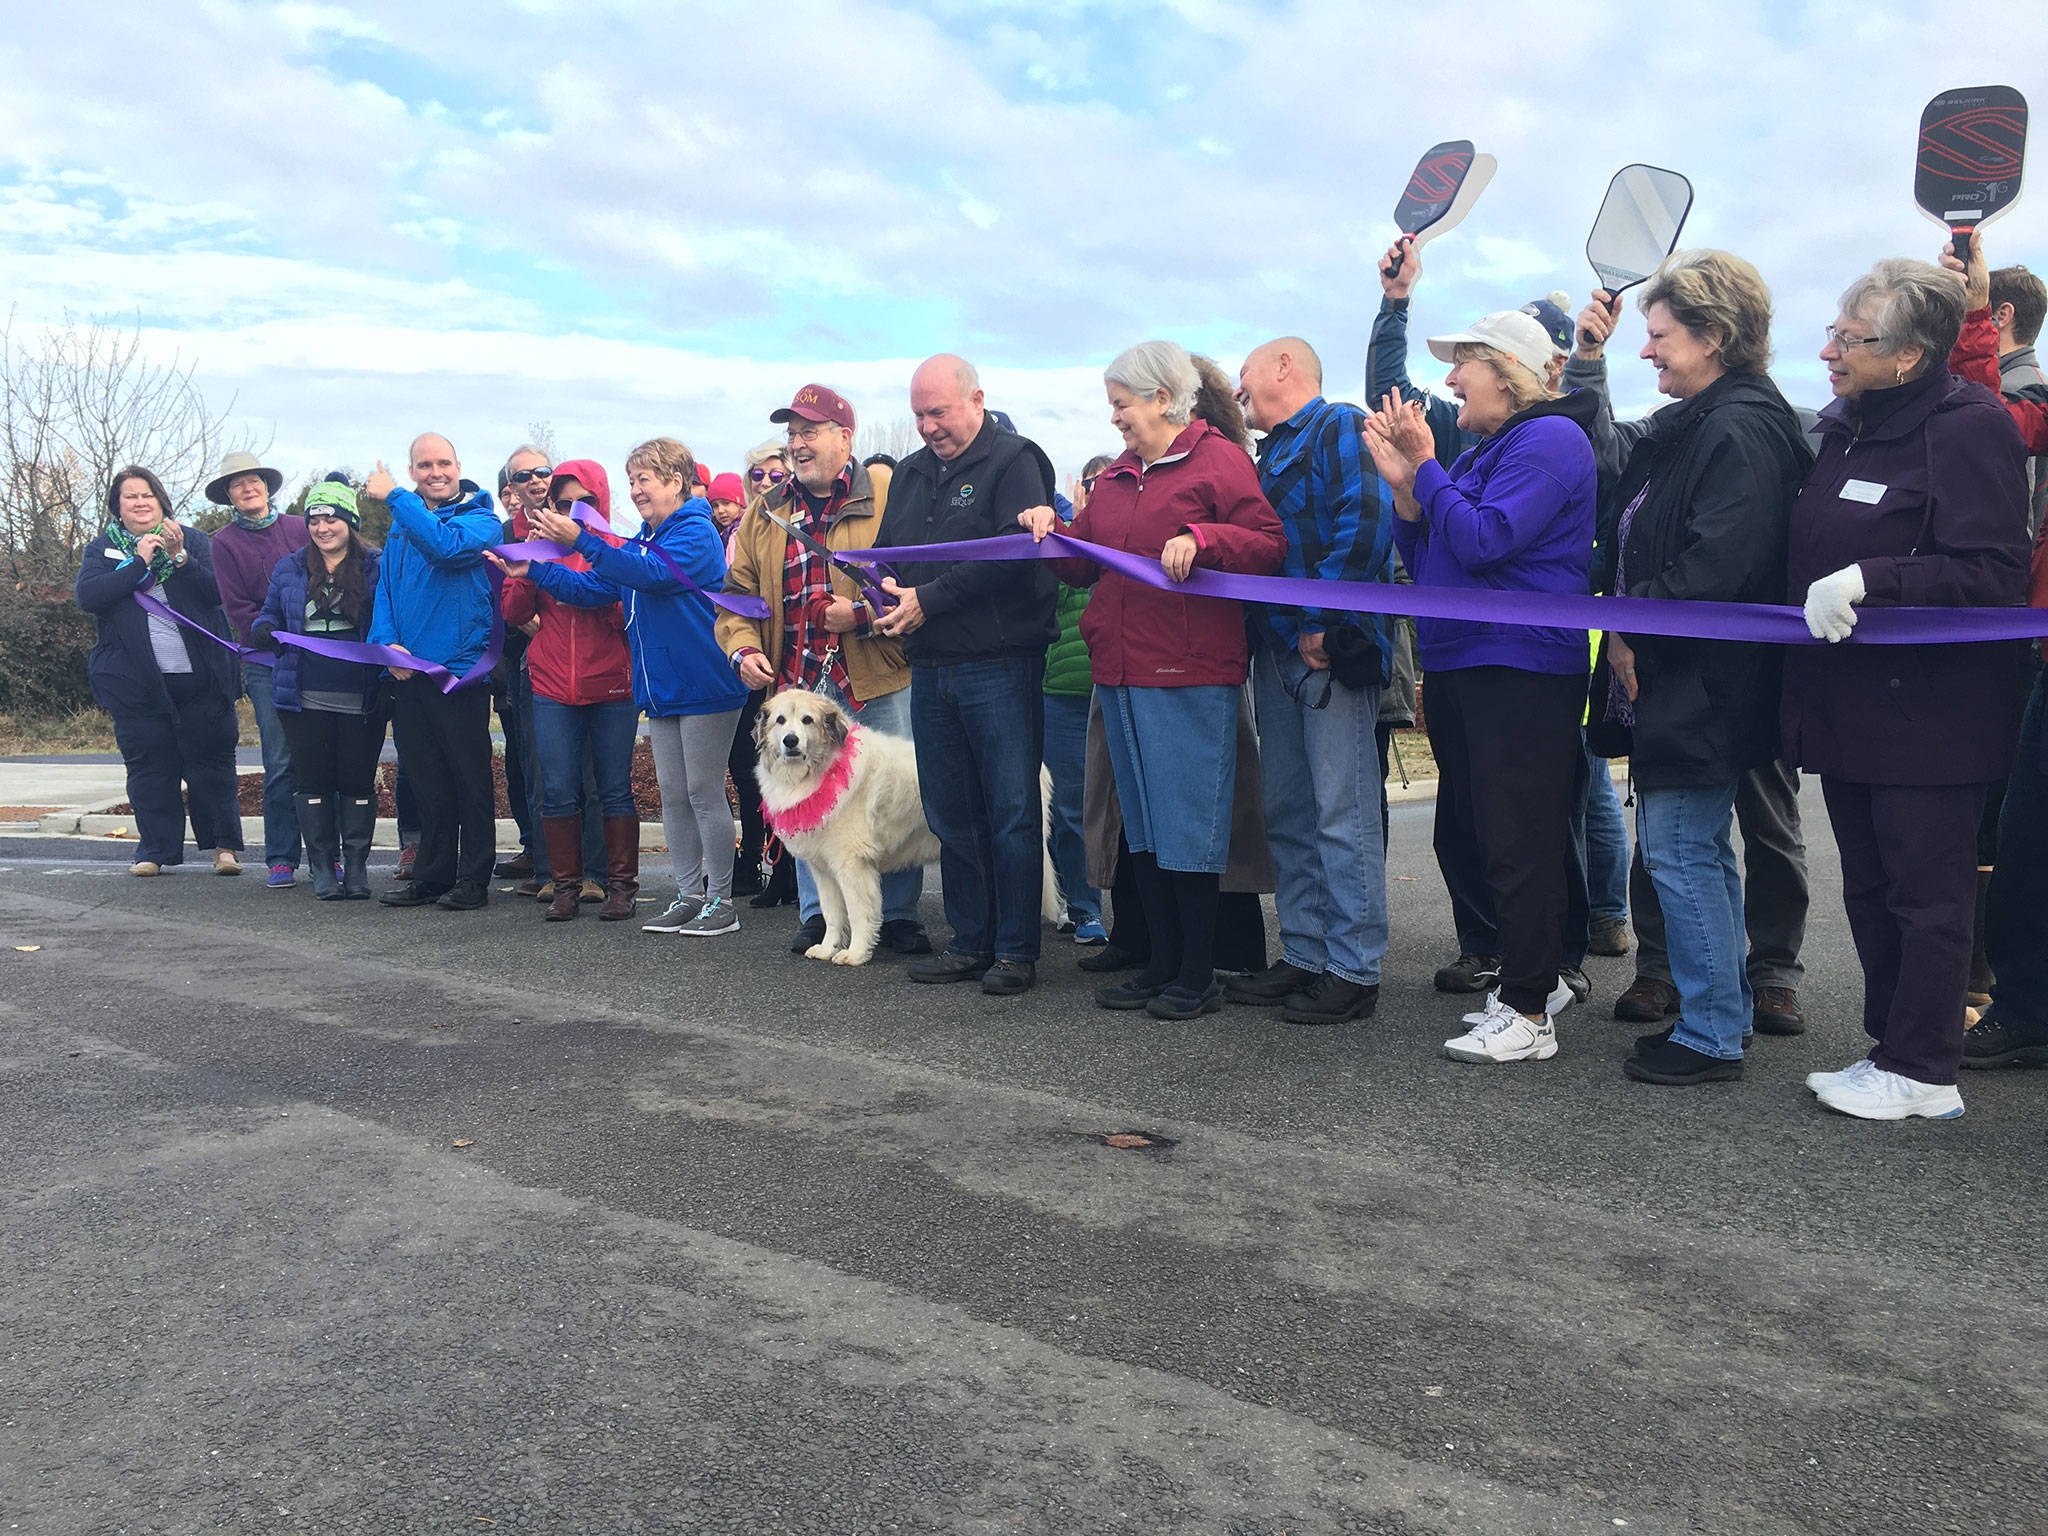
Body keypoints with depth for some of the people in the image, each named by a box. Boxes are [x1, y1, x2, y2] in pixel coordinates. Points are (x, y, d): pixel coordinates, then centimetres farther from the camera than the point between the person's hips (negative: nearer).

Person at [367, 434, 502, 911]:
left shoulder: (481, 519, -3)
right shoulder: (403, 523, 16)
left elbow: (445, 545, -24)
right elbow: (386, 587, 13)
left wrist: (393, 496, -17)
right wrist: (387, 641, -4)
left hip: (460, 669, -6)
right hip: (408, 672, 6)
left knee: (470, 779, 0)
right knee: (427, 782, 12)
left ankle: (473, 880, 8)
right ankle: (431, 876, 20)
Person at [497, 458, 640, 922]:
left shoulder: (619, 549, 3)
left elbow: (630, 619, -3)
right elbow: (514, 613, 5)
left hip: (611, 688, -2)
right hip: (552, 688, 2)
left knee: (614, 788, 3)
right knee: (558, 791, 3)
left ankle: (621, 884, 11)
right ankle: (565, 885, 13)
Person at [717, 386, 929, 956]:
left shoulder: (889, 493, -2)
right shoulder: (764, 513, 12)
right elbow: (738, 592, 14)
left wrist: (864, 614, -18)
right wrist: (743, 648, -3)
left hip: (881, 680, -3)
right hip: (799, 685, 4)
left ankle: (898, 915, 17)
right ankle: (816, 915, 23)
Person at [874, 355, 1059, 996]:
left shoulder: (1015, 460, -3)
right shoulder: (910, 473, 18)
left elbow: (1014, 556, -16)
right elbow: (886, 550, 21)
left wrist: (929, 600, -16)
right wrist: (886, 587, -3)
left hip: (1000, 667, -7)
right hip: (929, 670, 7)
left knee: (1012, 813, -1)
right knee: (951, 815, 11)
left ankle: (1016, 950, 8)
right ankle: (971, 942, 21)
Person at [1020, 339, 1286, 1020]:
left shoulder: (1218, 460, -3)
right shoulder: (1116, 476, 18)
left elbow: (1270, 545, -10)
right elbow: (1085, 566, 22)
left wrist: (1201, 538, -22)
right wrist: (1051, 530, 5)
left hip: (1189, 672, -8)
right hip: (1120, 670, 8)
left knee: (1187, 823, -3)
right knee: (1141, 824, 12)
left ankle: (1198, 976, 8)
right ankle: (1163, 963, 22)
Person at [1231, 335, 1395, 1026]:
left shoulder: (1341, 427, -3)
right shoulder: (1273, 452, 24)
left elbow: (1367, 524, -18)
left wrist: (1322, 625, -19)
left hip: (1331, 651, -9)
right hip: (1277, 654, 9)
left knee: (1343, 812, -6)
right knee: (1289, 813, 11)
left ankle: (1354, 971, 0)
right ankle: (1306, 955, 20)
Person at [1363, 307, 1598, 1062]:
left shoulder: (1549, 439, -9)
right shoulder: (1479, 452, 19)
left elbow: (1482, 542, -21)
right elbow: (1423, 561, 15)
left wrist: (1425, 468, -12)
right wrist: (1404, 485, 2)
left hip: (1520, 669, -10)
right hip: (1457, 665, 10)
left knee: (1518, 841, -7)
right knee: (1494, 834, 15)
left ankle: (1529, 1012, 0)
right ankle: (1539, 975, 27)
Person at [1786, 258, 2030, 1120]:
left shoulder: (1969, 429, -13)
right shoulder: (1845, 428, 11)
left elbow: (1993, 576, -20)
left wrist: (1870, 579, -26)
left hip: (1930, 716, -8)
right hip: (1850, 708, 8)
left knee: (1926, 895, 1)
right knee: (1870, 890, 15)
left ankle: (1921, 1074, 11)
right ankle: (1893, 1046, 27)